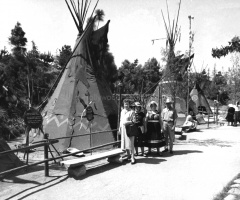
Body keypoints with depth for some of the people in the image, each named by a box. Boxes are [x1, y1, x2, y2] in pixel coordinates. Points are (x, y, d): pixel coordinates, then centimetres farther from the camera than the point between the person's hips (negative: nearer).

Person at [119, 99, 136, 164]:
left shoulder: (131, 112, -7)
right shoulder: (122, 111, 15)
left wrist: (128, 122, -21)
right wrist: (120, 127, 16)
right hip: (123, 129, 7)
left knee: (130, 143, -7)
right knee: (124, 143, 10)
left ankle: (132, 158, -2)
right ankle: (128, 155, 26)